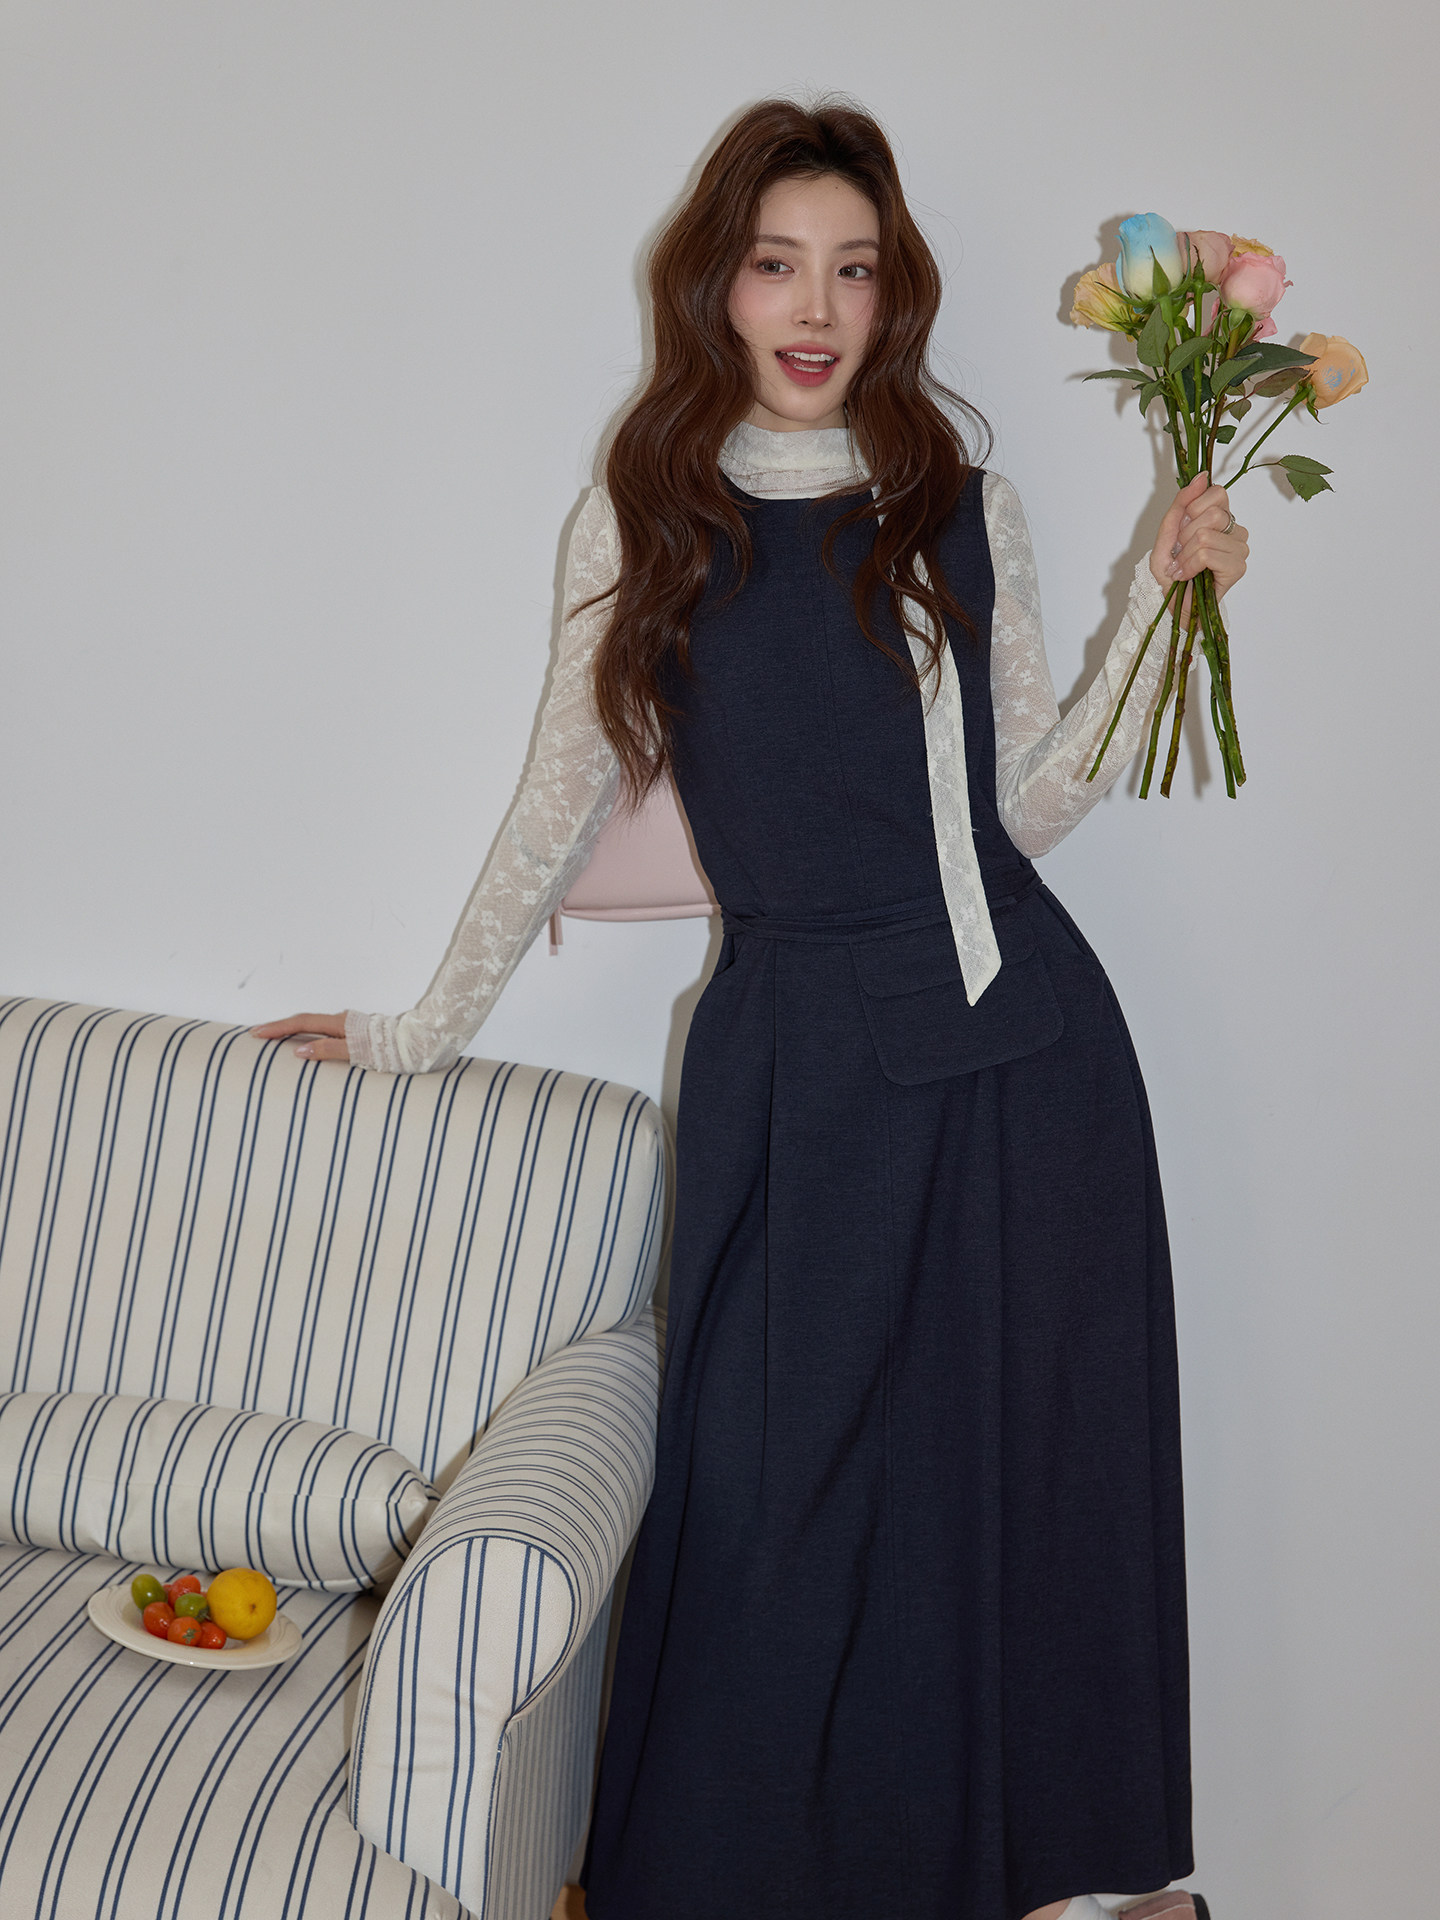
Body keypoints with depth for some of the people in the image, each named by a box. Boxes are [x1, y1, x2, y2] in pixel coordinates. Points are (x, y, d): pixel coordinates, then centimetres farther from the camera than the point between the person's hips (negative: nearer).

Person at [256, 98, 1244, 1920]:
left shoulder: (962, 514, 7)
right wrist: (426, 1025, 15)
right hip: (793, 1057, -1)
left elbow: (1031, 804, 7)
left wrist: (1163, 593, 1)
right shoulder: (638, 527, 5)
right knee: (769, 1491, 5)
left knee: (1021, 1473, 10)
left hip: (1015, 1048, 1)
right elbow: (559, 804, 11)